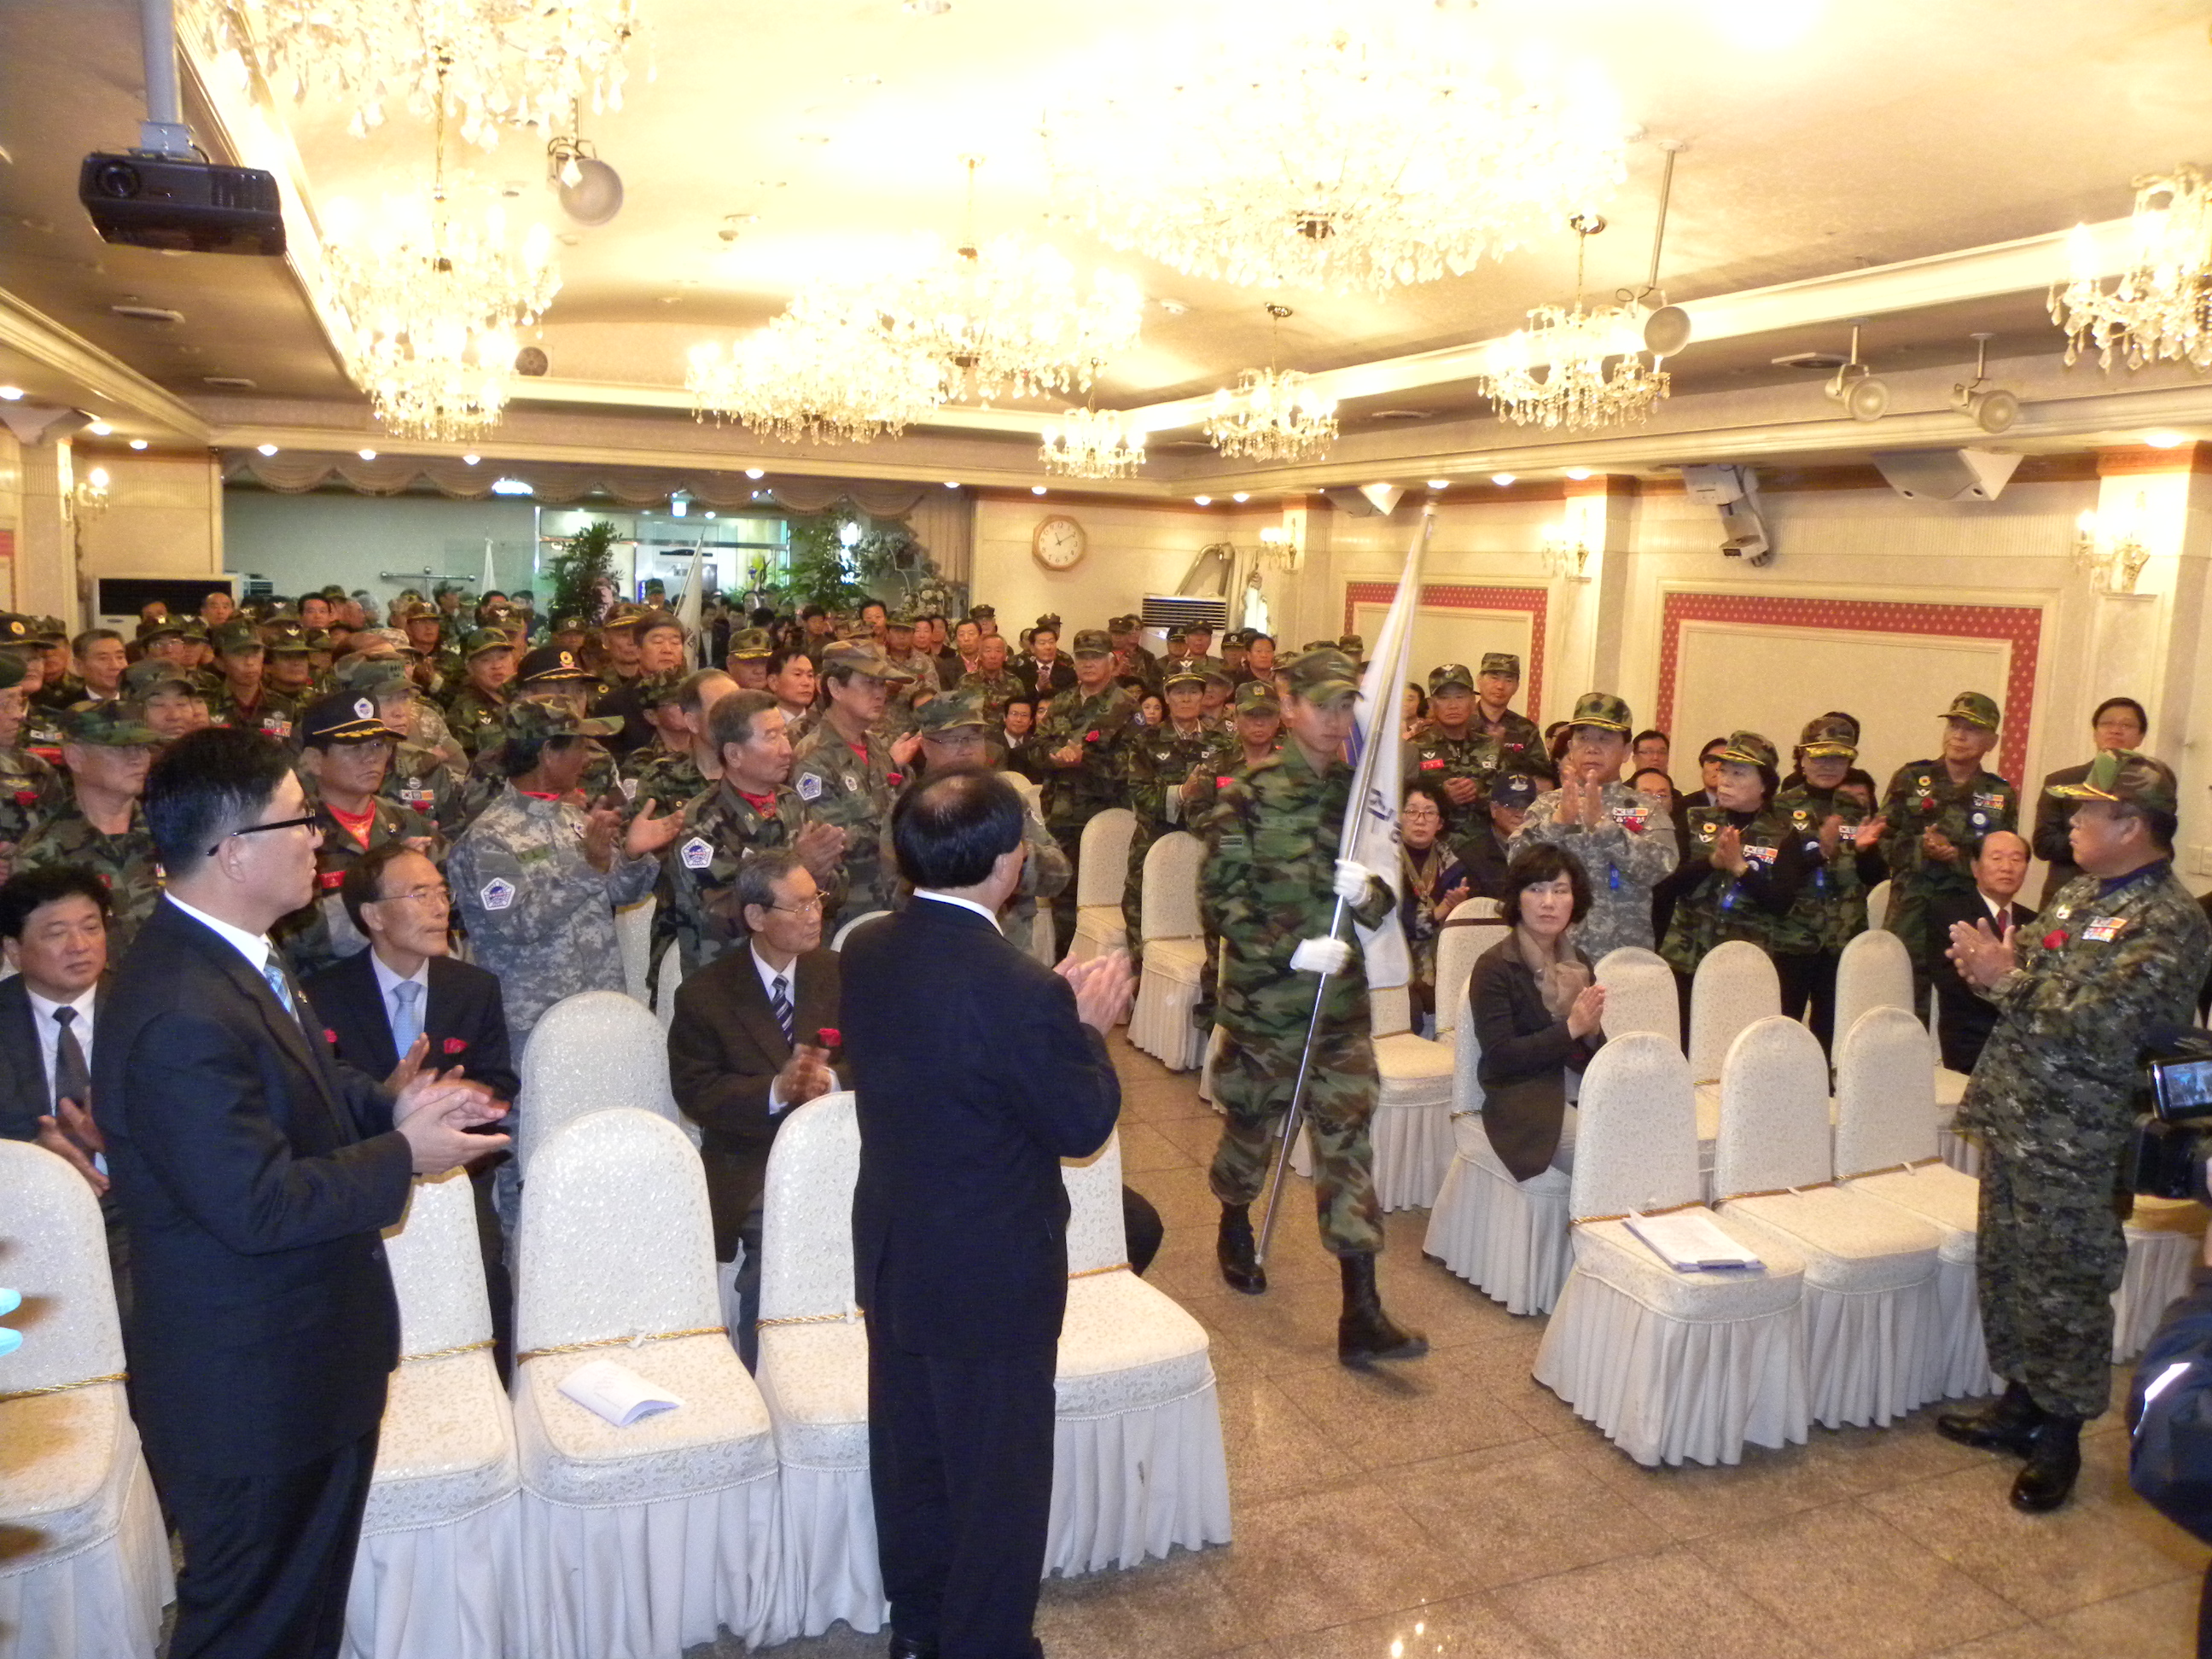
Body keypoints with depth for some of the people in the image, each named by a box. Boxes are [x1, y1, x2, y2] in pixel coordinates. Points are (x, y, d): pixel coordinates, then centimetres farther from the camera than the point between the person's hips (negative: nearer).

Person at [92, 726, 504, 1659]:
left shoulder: (230, 960, 3)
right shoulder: (184, 1014, -30)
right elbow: (259, 1205, -29)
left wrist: (392, 1108, 0)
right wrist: (404, 1155, -17)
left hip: (308, 1368, 10)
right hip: (253, 1395, -10)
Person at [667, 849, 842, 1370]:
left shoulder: (840, 975, 11)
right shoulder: (704, 994, 3)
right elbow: (697, 1094, -4)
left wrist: (830, 1080, -17)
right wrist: (777, 1090, -19)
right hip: (750, 1166, -2)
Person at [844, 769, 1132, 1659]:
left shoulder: (866, 951, -7)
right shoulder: (1020, 989, -30)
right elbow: (1083, 1123, -18)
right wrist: (1090, 1027, -3)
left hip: (892, 1253, 7)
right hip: (991, 1274, -7)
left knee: (909, 1454, 24)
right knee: (998, 1476, 14)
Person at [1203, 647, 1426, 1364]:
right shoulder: (1252, 791, -7)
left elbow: (1388, 901, 10)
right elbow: (1221, 889, -11)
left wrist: (1368, 894, -14)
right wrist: (1291, 950, -19)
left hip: (1343, 998, 3)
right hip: (1263, 995, -2)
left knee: (1347, 1140, -1)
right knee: (1251, 1122, 15)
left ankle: (1361, 1312, 1)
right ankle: (1235, 1226, 46)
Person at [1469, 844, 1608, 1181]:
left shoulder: (1578, 964, 14)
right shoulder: (1493, 967, -6)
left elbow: (1595, 1059, 15)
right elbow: (1499, 1057, -14)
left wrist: (1592, 1030, -8)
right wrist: (1571, 1028, -17)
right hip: (1526, 1106, -6)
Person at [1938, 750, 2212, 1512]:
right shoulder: (2080, 892, 11)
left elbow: (2101, 1026, -25)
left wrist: (2007, 978, -21)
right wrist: (1989, 963, -4)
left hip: (2072, 1140, -8)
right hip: (2012, 1115, 8)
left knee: (2062, 1288, 5)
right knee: (2005, 1268, 18)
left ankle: (2059, 1436, 21)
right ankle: (2019, 1406, 33)